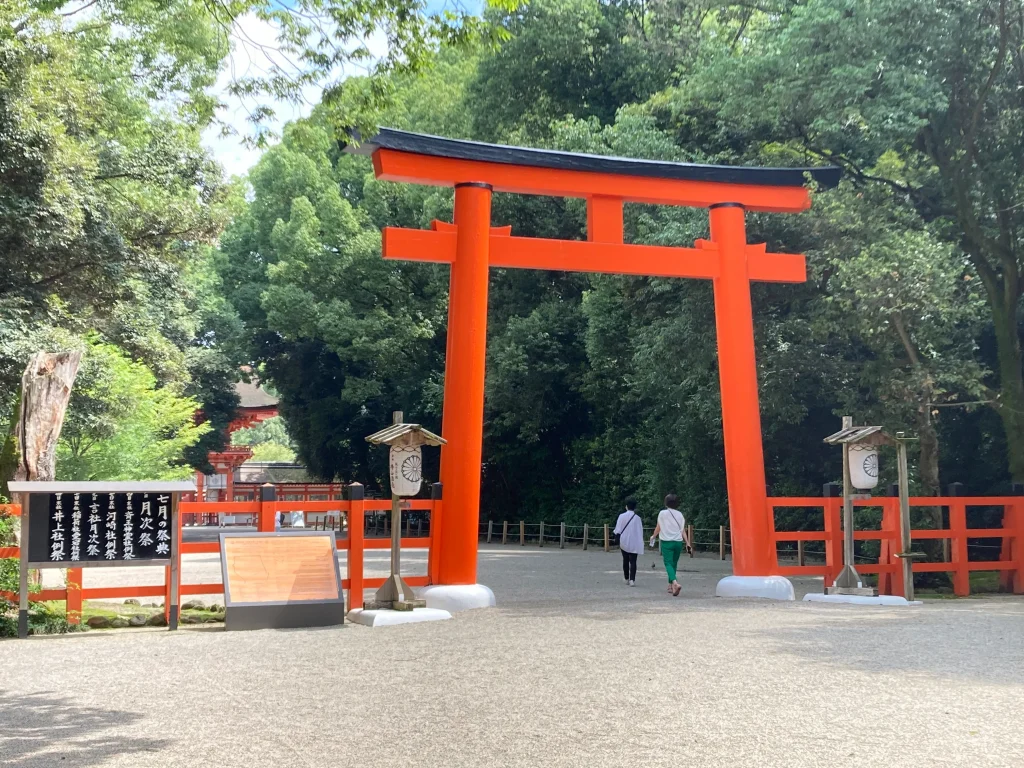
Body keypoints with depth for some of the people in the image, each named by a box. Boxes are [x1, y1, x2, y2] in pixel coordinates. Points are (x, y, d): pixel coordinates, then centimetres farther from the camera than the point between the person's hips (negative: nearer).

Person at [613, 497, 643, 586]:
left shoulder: (622, 516, -5)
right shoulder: (637, 518, -6)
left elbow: (617, 531, -5)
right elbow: (640, 532, -2)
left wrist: (618, 541, 4)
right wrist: (640, 544, 4)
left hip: (623, 543, 2)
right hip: (634, 543, -2)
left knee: (625, 560, 17)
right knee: (633, 562, -1)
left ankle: (627, 579, 24)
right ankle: (632, 580, -15)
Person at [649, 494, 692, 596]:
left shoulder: (662, 513, -2)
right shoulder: (679, 514, 8)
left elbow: (658, 528, 4)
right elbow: (683, 530, 4)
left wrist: (653, 537, 20)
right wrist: (687, 542, 6)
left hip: (666, 542, -4)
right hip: (678, 542, 4)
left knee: (668, 563, -9)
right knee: (674, 564, 16)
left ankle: (675, 583, -32)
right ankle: (671, 586, 22)